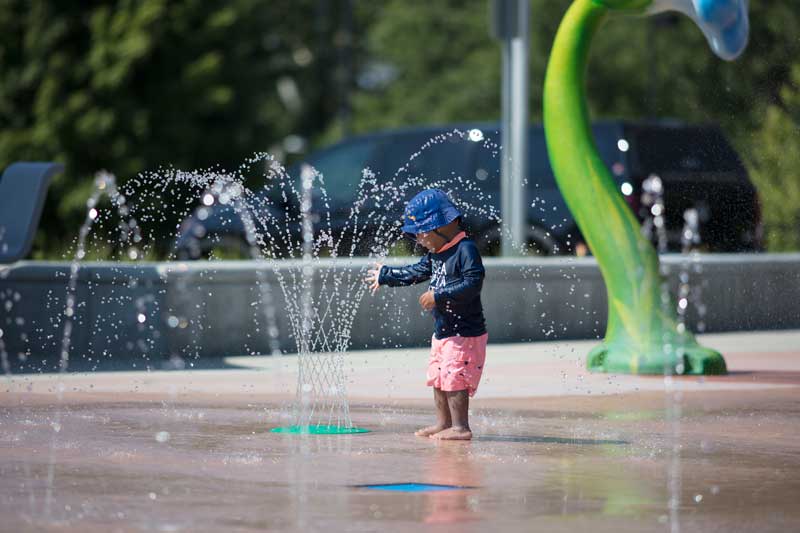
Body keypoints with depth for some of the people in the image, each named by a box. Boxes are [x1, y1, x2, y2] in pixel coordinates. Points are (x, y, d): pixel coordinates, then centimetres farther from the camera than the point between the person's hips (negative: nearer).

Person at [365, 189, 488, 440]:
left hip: (465, 331, -10)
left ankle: (460, 426, -11)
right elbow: (416, 273, 27)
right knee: (438, 378, 14)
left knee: (454, 377, -12)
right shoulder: (435, 253, 13)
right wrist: (385, 275, 36)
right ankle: (443, 423, 23)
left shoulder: (465, 249, -16)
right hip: (442, 330, 10)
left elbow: (473, 283, -25)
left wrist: (439, 295, -24)